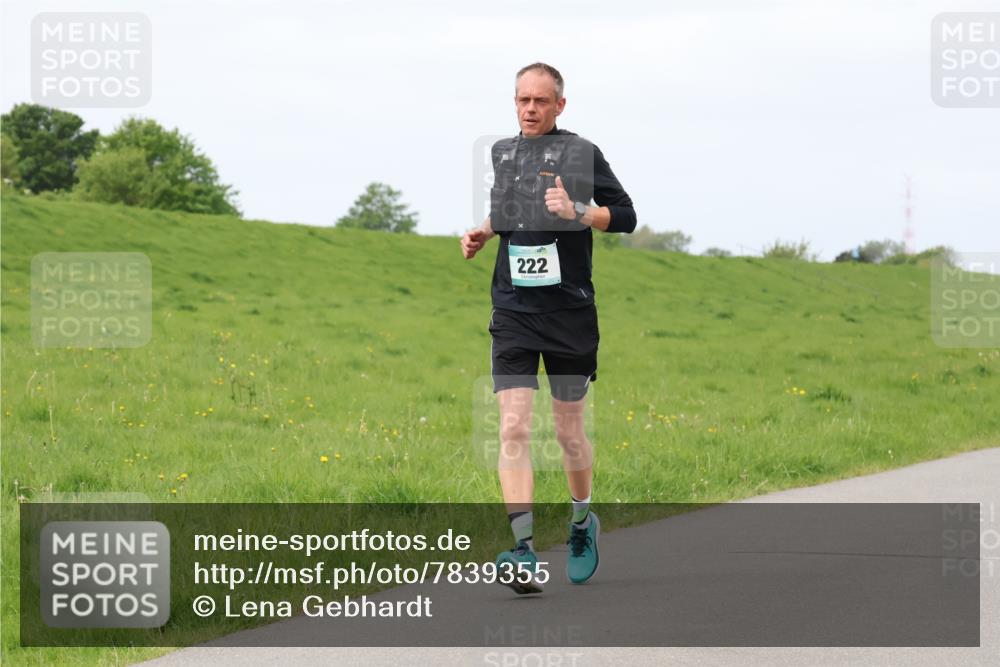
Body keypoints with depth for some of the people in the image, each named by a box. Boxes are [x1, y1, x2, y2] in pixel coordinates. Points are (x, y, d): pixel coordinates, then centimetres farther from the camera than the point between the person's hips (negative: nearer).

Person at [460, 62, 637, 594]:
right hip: (513, 312, 3)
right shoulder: (502, 153, 12)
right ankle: (524, 555, -18)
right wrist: (484, 232, 10)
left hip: (569, 311, -3)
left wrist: (576, 212, -22)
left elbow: (625, 216, -6)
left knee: (568, 430, 8)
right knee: (513, 429, -12)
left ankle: (582, 522, 36)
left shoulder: (580, 154, -3)